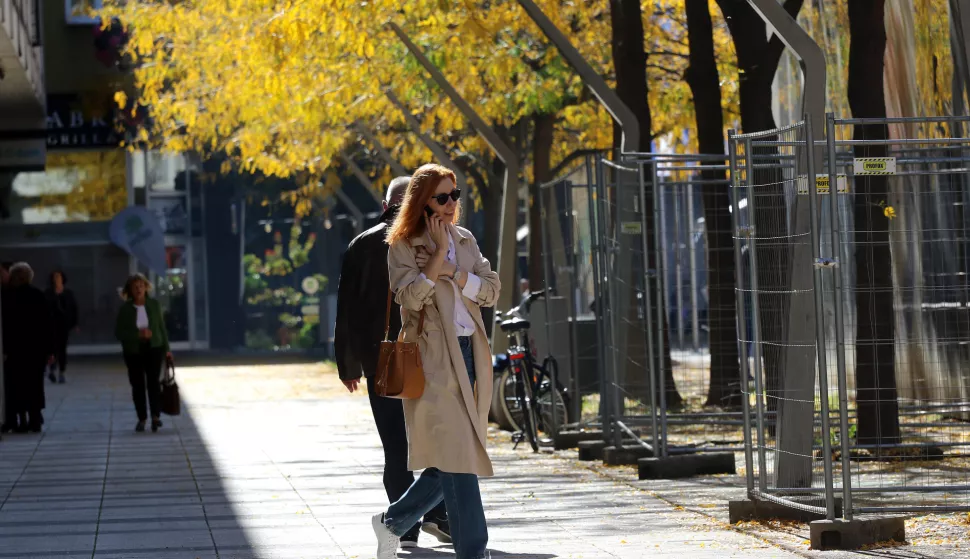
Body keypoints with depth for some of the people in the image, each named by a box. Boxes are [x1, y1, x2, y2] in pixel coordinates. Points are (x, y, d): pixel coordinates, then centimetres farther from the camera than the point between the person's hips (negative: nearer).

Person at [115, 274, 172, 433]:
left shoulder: (154, 305, 1)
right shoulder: (125, 309, -4)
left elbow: (162, 327, 8)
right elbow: (119, 333, -7)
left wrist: (166, 349, 8)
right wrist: (138, 334, -19)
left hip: (153, 349, 0)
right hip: (133, 352, 0)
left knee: (153, 381, -13)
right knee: (138, 385, 4)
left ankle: (156, 416, -13)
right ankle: (141, 418, 12)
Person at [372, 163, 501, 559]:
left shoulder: (465, 241, 15)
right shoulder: (404, 247, -3)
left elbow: (492, 290, 6)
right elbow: (410, 297, -17)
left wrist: (453, 274, -8)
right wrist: (438, 254, -15)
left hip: (470, 354, 7)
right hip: (433, 360, -7)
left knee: (454, 462, 8)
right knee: (457, 459, -9)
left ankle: (392, 522, 27)